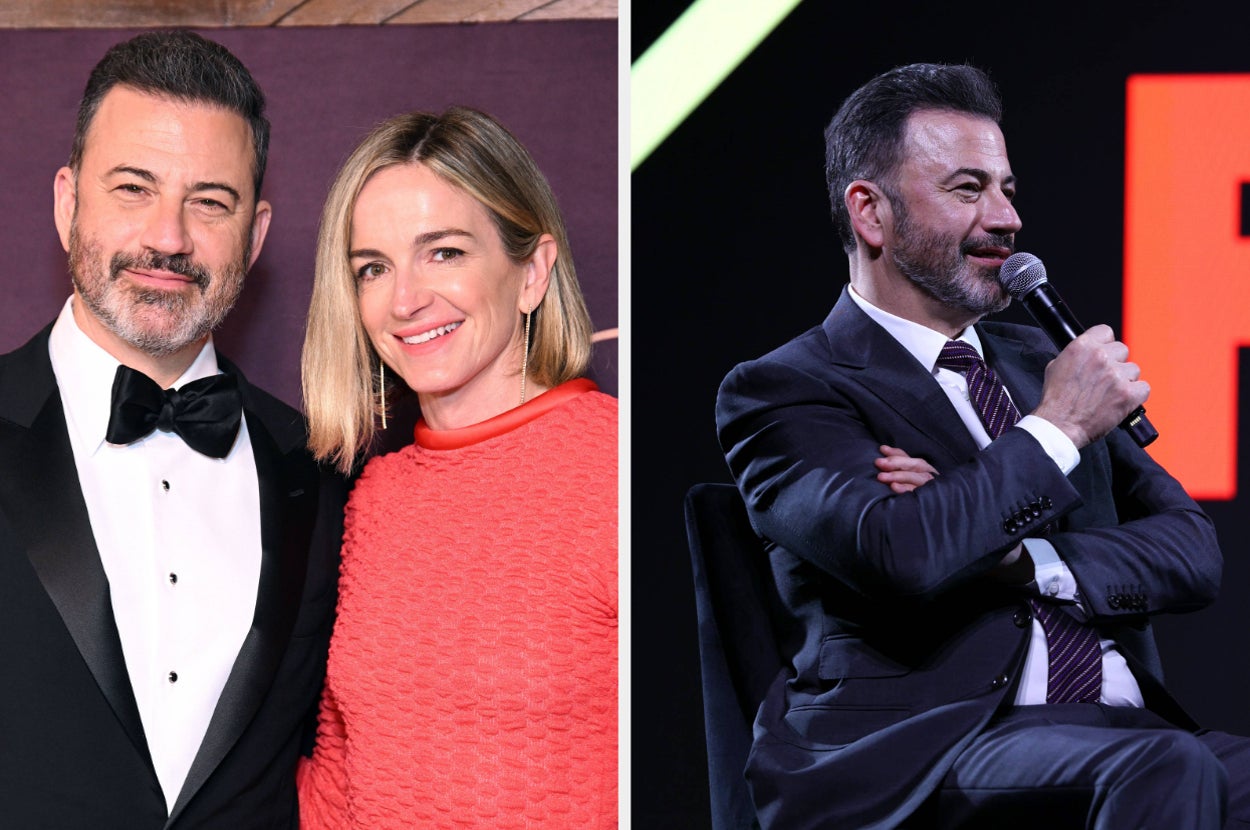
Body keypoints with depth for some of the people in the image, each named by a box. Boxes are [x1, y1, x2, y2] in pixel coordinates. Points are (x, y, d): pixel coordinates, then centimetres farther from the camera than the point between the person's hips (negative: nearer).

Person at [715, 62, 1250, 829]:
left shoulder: (1035, 362, 24)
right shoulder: (784, 391, 3)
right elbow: (900, 554, -18)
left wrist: (1020, 557, -7)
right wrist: (1059, 426, -4)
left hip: (1123, 728, 6)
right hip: (920, 752, -6)